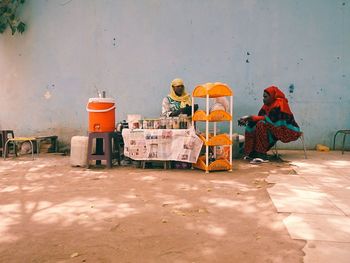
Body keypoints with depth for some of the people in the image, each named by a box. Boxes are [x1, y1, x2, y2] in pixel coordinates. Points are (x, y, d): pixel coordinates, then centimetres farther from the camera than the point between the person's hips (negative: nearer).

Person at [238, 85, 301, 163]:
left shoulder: (279, 103, -15)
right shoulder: (267, 105, 8)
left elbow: (270, 119, -24)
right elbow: (260, 117, 3)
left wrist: (252, 117, -20)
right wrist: (247, 120, -13)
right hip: (278, 129, 9)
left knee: (262, 124, -28)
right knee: (253, 125, -3)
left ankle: (261, 155, -26)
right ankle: (253, 153, -6)